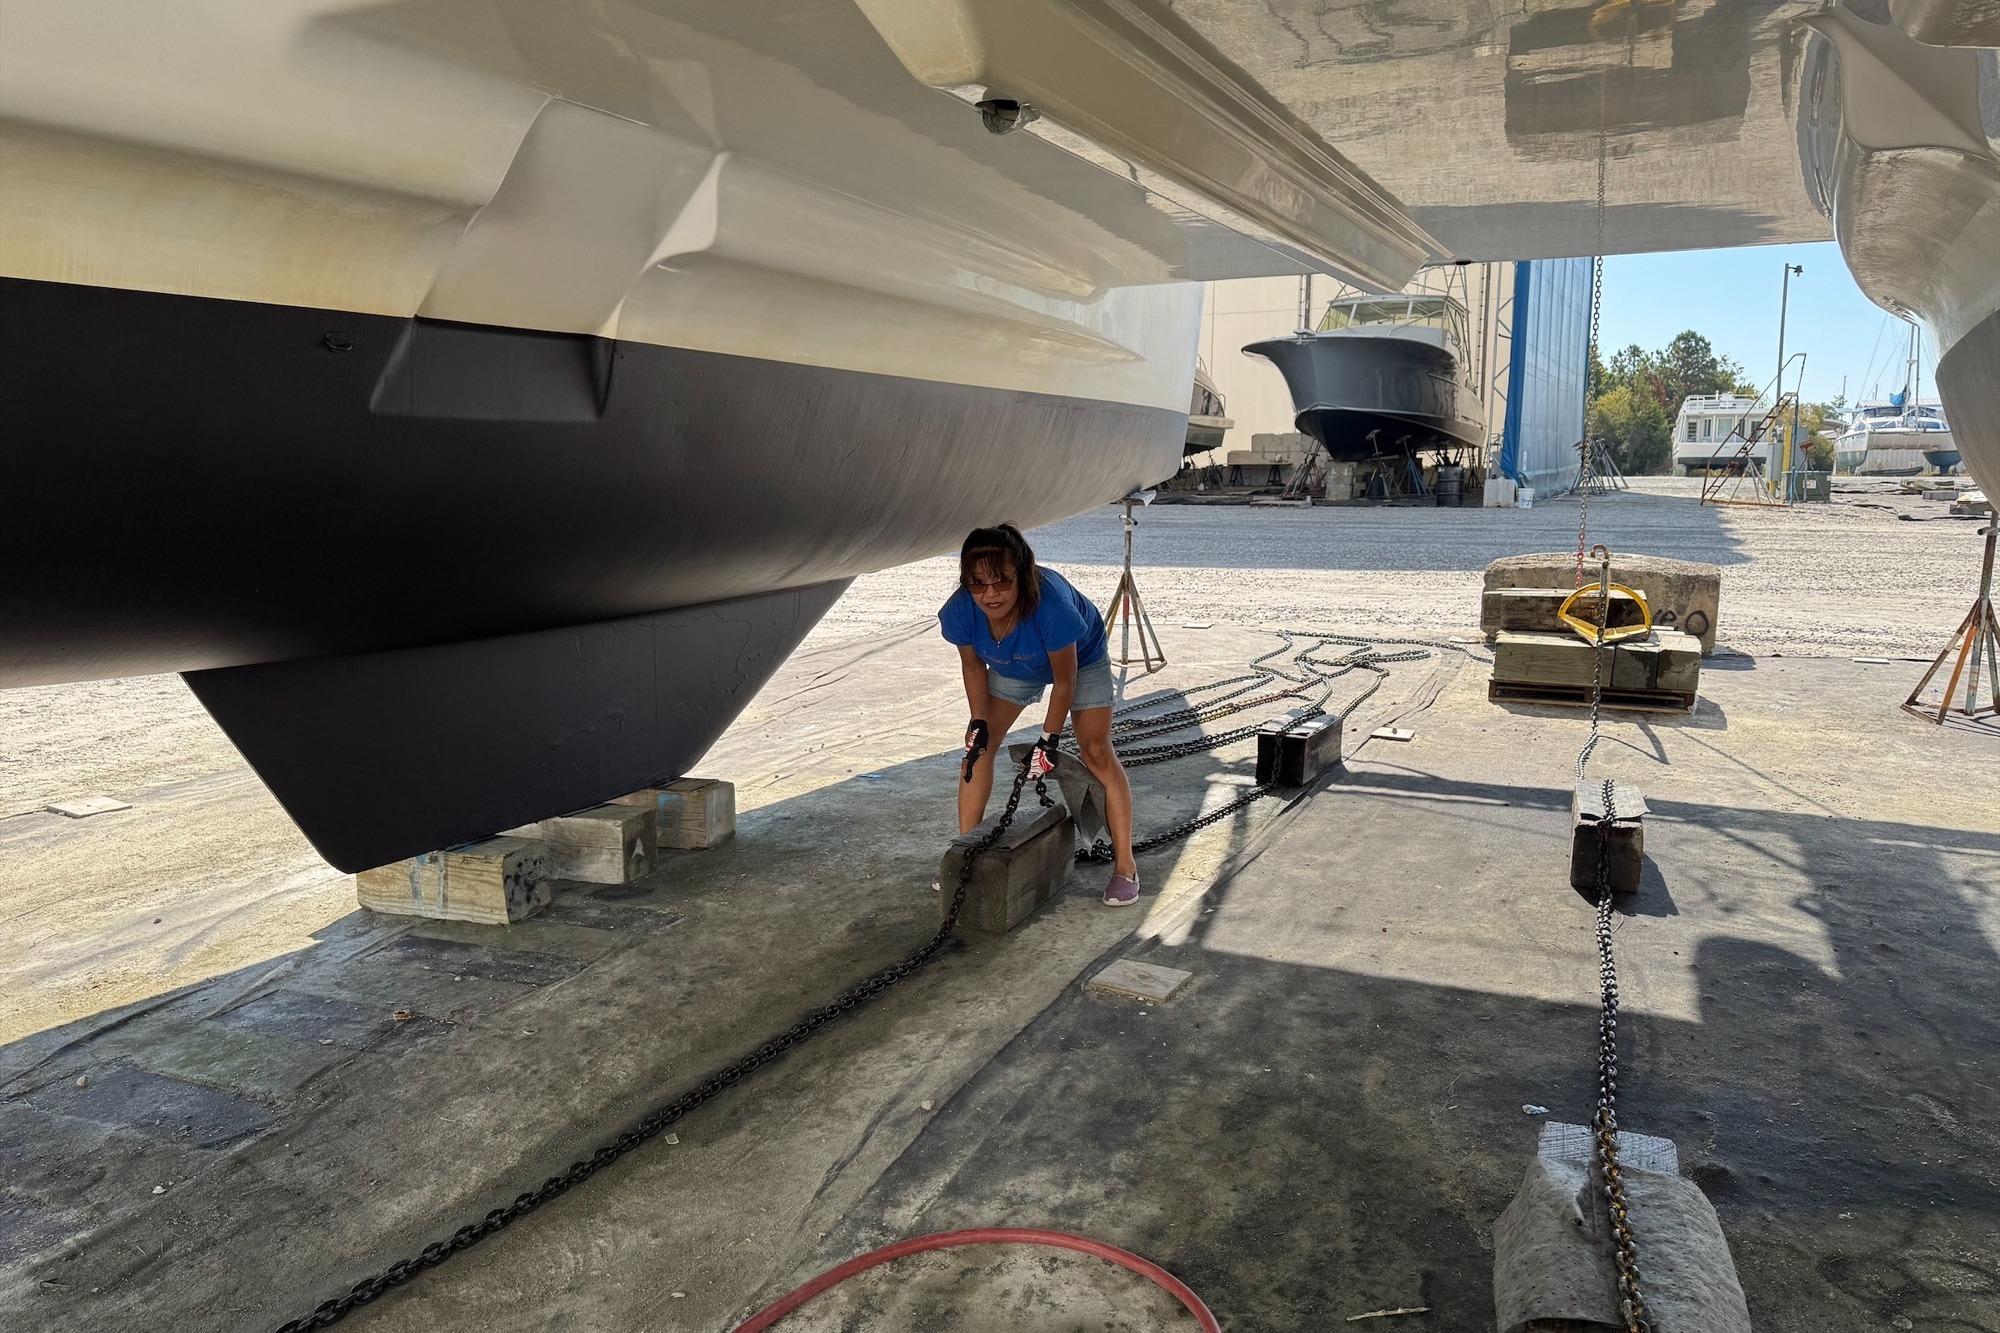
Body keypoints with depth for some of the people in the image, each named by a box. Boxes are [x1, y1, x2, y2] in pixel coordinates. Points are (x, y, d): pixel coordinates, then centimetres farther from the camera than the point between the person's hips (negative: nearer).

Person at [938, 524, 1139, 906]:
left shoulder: (1051, 604, -45)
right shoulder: (959, 612, -32)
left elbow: (1064, 679, -29)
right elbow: (973, 665, -10)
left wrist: (1049, 739, -23)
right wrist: (979, 723, -12)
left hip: (1080, 657, -4)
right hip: (1014, 667, 4)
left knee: (1096, 752, -12)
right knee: (978, 744, -1)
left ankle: (1125, 864, -2)